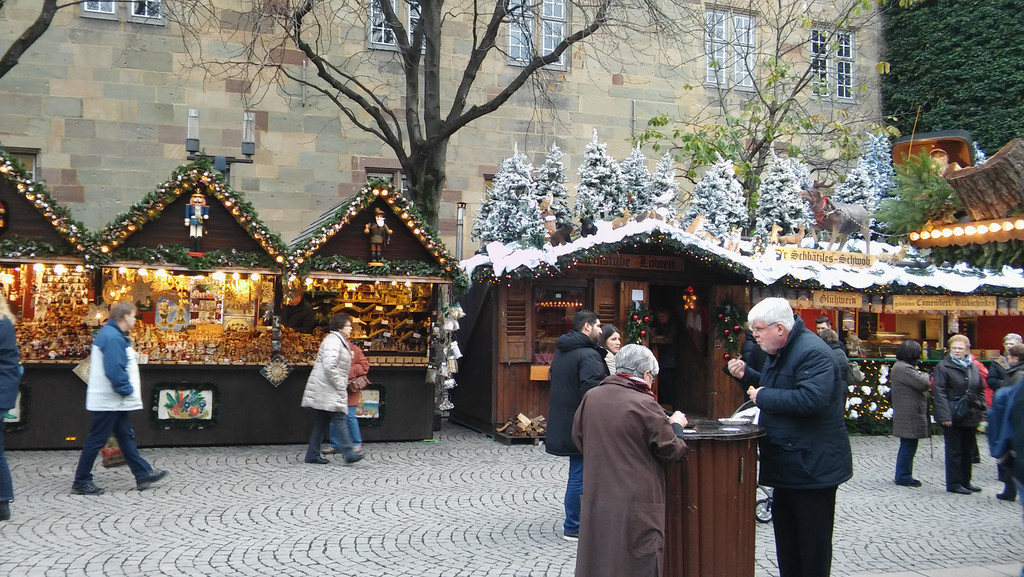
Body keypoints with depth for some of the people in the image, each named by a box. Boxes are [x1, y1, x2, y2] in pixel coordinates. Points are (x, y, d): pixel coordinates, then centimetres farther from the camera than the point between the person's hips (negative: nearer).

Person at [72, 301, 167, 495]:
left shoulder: (112, 334, 13)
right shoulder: (112, 337, -20)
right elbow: (114, 370, -26)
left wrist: (126, 389, 16)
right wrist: (127, 390, -16)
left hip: (113, 401, 11)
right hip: (108, 400, -11)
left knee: (126, 436, 13)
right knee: (97, 440, -1)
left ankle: (143, 474, 19)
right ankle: (81, 481, 8)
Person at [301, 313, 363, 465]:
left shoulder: (339, 341, 20)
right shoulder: (333, 341, -14)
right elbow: (329, 365, -24)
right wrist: (340, 385, -20)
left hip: (329, 388, 11)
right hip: (327, 388, -11)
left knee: (323, 421, 10)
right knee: (339, 418, -12)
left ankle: (312, 455, 13)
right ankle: (348, 453, -14)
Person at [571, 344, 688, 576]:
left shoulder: (590, 397, 1)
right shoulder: (646, 405, -14)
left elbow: (579, 438, 16)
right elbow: (672, 452, -5)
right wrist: (676, 426, 13)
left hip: (596, 502, 5)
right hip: (637, 507, -5)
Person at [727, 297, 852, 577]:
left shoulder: (812, 352, -21)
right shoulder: (780, 352, 13)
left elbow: (812, 399, -35)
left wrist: (764, 396, -24)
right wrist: (747, 375, 7)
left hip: (812, 464, -10)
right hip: (788, 463, 10)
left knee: (813, 538, 0)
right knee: (785, 533, 17)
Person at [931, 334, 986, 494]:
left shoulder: (973, 367, 12)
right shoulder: (943, 367, -7)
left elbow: (980, 391, 18)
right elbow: (939, 392, -13)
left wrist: (982, 410, 7)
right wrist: (945, 415, -20)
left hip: (970, 417, 6)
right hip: (952, 418, -6)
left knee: (969, 451, 13)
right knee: (954, 451, -1)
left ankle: (965, 481, 25)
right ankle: (953, 483, 7)